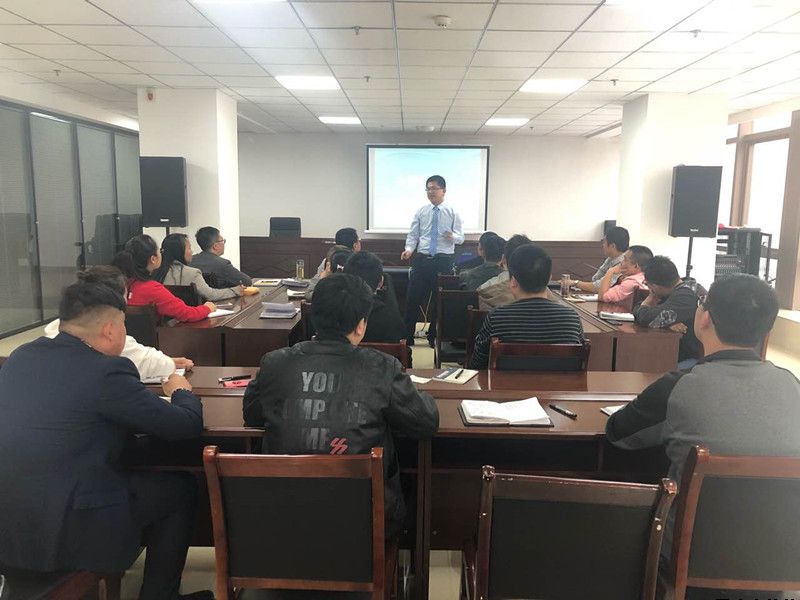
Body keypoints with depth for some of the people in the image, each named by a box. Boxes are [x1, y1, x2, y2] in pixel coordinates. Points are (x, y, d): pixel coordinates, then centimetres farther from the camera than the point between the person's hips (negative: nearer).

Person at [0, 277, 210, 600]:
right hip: (65, 534, -8)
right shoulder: (107, 371, -20)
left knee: (131, 470, 29)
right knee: (181, 487, 11)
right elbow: (188, 425, -14)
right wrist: (182, 391, 7)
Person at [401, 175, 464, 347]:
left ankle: (434, 336, 24)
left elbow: (461, 237, 0)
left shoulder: (452, 212, 3)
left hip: (444, 261, -1)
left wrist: (453, 236, -22)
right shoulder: (421, 212, 6)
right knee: (413, 298, 1)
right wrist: (409, 249, -15)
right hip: (422, 259, 1)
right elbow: (413, 235, 4)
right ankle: (408, 336, 14)